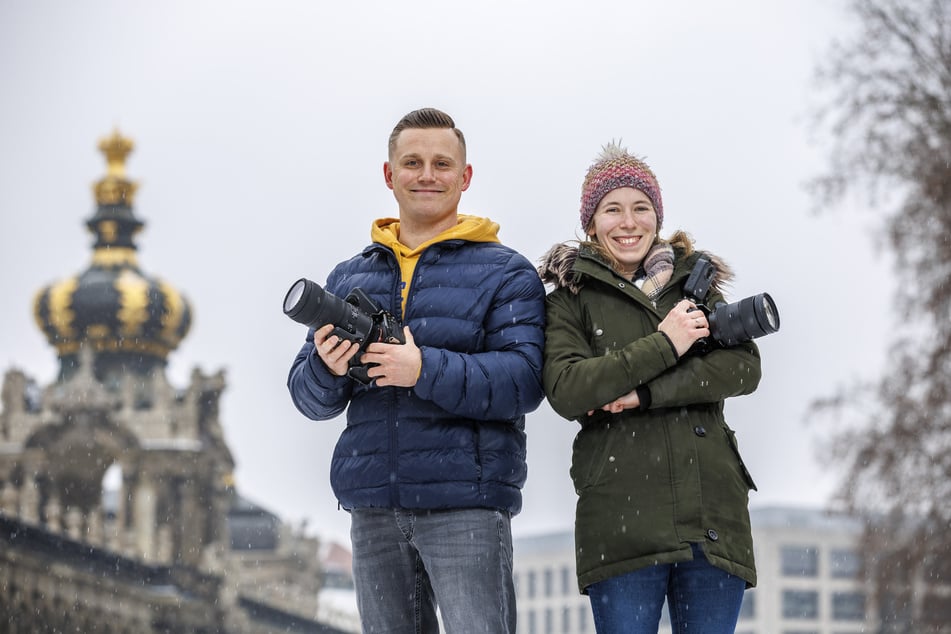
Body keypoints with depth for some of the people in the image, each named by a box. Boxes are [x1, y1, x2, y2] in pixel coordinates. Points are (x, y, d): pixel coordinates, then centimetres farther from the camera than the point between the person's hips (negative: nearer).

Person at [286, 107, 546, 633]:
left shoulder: (505, 273, 4)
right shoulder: (349, 278, 18)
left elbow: (523, 380, -10)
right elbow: (308, 396, 14)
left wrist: (426, 369, -23)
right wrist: (327, 368, -10)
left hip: (467, 505, -4)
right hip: (374, 507, 5)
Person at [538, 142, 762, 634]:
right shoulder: (572, 299, 9)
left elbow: (744, 367, 1)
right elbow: (565, 390, -9)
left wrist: (645, 393, -9)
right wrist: (663, 345, -9)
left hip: (712, 517, 3)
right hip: (621, 516, -3)